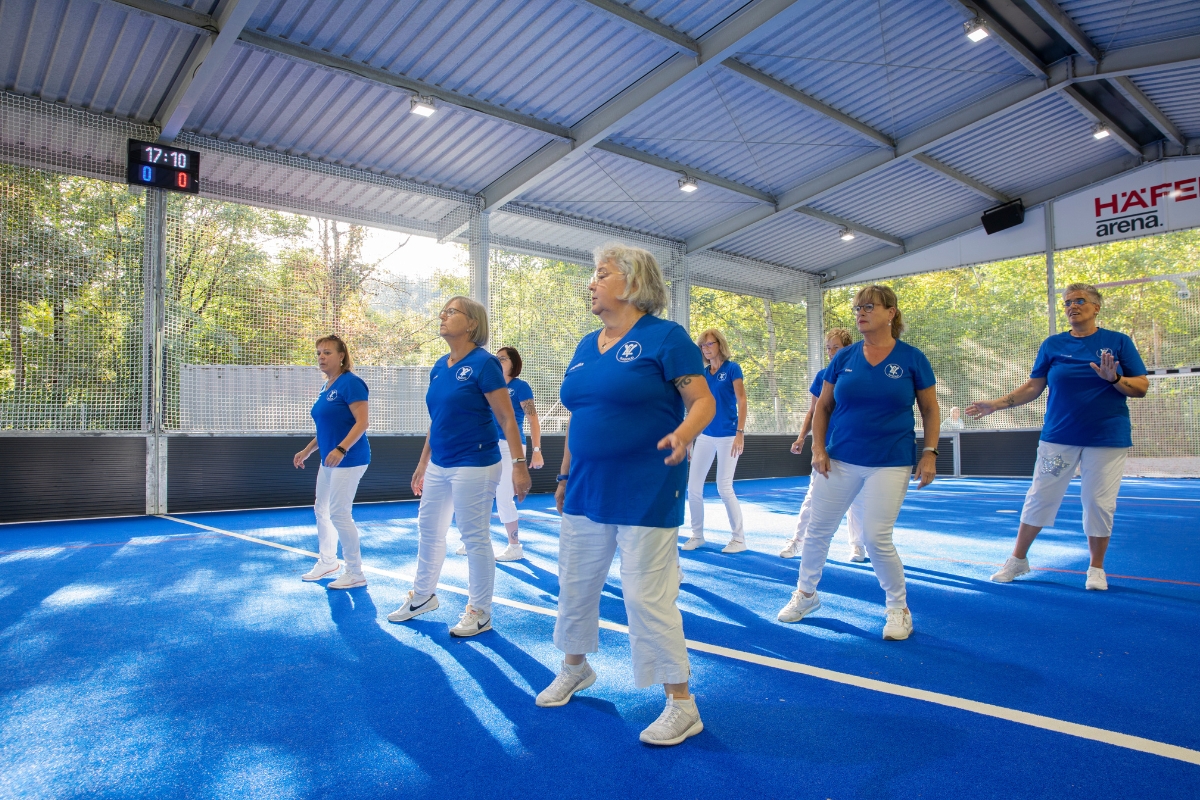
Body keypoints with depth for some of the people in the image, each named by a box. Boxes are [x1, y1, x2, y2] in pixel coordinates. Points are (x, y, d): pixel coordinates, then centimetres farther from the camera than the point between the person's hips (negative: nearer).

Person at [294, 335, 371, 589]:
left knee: (339, 513, -8)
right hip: (329, 460, 10)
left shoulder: (351, 383, -15)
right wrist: (307, 451, 22)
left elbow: (362, 422, -22)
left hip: (349, 459, -10)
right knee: (321, 510, 18)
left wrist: (341, 449, -31)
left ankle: (355, 573, 4)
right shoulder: (325, 388, 14)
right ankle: (327, 561, 34)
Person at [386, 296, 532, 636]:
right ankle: (423, 595, 40)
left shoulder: (483, 363, -14)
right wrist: (423, 462, 20)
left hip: (474, 465, -8)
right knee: (429, 529, 20)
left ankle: (480, 613, 19)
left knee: (475, 537, 2)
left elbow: (507, 418, -15)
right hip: (438, 465, 8)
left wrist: (518, 463, -21)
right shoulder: (439, 367, 9)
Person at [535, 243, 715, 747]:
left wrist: (683, 433, -33)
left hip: (645, 492, -7)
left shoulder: (665, 337, -8)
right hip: (587, 489, 7)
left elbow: (704, 402, -13)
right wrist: (565, 475, 18)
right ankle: (575, 667, 42)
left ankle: (681, 704, 16)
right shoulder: (586, 346, 12)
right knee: (575, 584, 17)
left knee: (647, 596, -2)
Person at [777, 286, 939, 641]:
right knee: (818, 529, 9)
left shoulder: (912, 358, -2)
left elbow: (930, 409, 4)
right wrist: (818, 448, -2)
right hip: (839, 459, 3)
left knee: (877, 539, -4)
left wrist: (930, 453, -5)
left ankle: (899, 608, 20)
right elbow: (823, 406, 7)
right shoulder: (844, 357, 2)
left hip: (890, 463, -3)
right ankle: (806, 593, 31)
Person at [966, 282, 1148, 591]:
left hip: (1107, 438, -1)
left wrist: (1115, 379, -20)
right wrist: (996, 404, -4)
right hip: (1058, 436, 1)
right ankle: (1018, 559, 19)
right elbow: (1033, 388, 6)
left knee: (1099, 503, 4)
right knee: (1039, 498, 5)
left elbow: (1142, 387, -1)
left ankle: (1096, 568, 23)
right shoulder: (1053, 344, 5)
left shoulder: (1119, 342, 1)